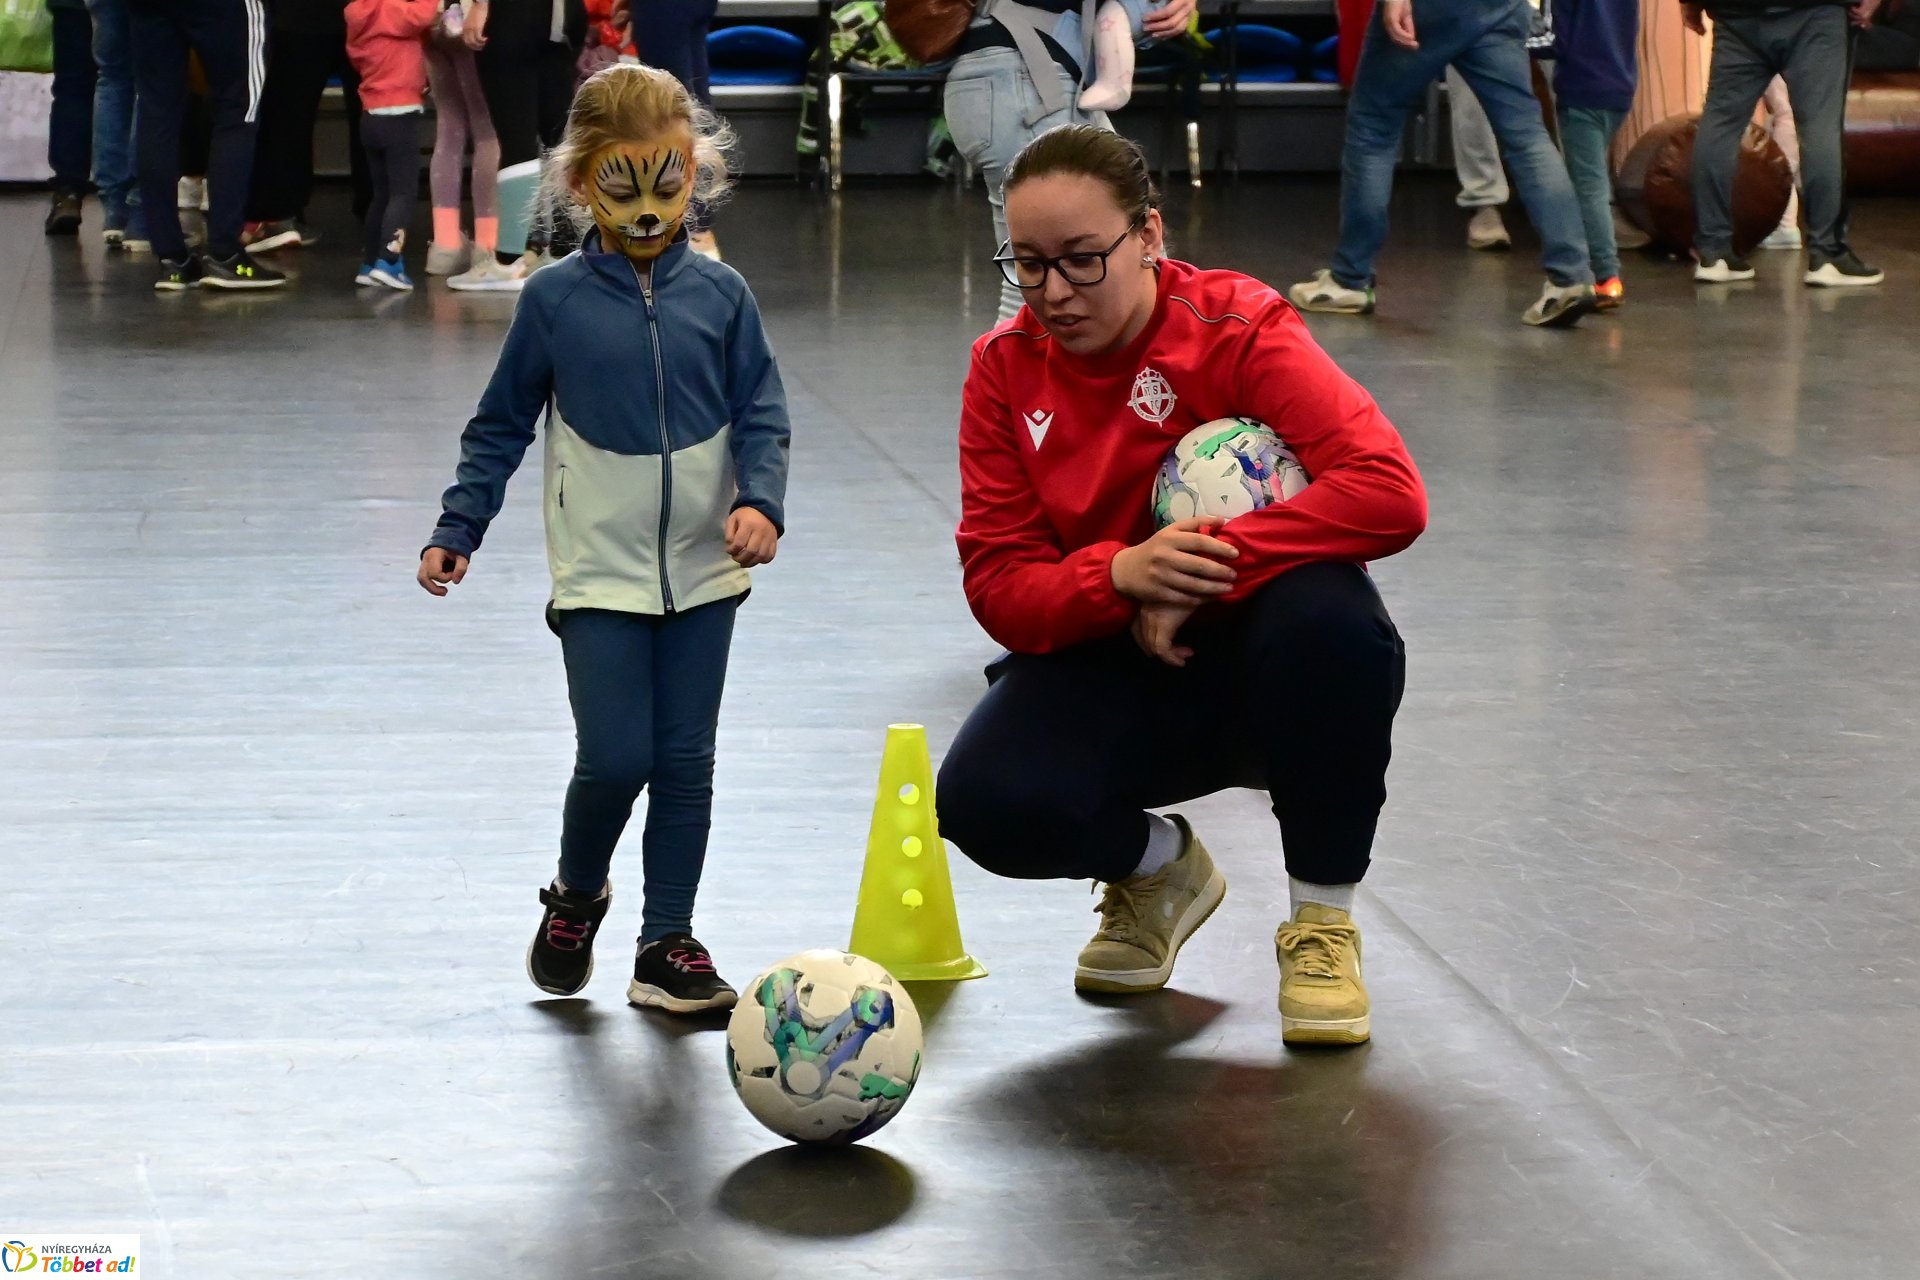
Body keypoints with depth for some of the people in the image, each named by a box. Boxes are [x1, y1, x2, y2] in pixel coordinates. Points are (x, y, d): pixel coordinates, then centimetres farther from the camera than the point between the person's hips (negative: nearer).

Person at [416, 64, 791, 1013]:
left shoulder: (719, 295, -1)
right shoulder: (555, 299, -3)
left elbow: (761, 416, 2)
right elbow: (502, 426, 5)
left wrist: (761, 501, -16)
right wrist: (457, 529, 0)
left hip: (703, 569, 2)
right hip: (600, 571, -2)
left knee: (686, 760, 6)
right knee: (615, 759, -8)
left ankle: (667, 942, 16)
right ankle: (574, 897, 20)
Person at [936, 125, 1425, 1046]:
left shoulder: (1237, 328, -14)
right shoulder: (1005, 368, -3)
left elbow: (1390, 493, -26)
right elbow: (998, 587, -8)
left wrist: (1208, 567, -30)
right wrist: (1121, 575, -29)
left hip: (1251, 660, -2)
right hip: (1107, 668, 2)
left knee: (1327, 617, -38)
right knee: (986, 804, -28)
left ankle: (1322, 919, -11)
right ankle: (1158, 868, 11)